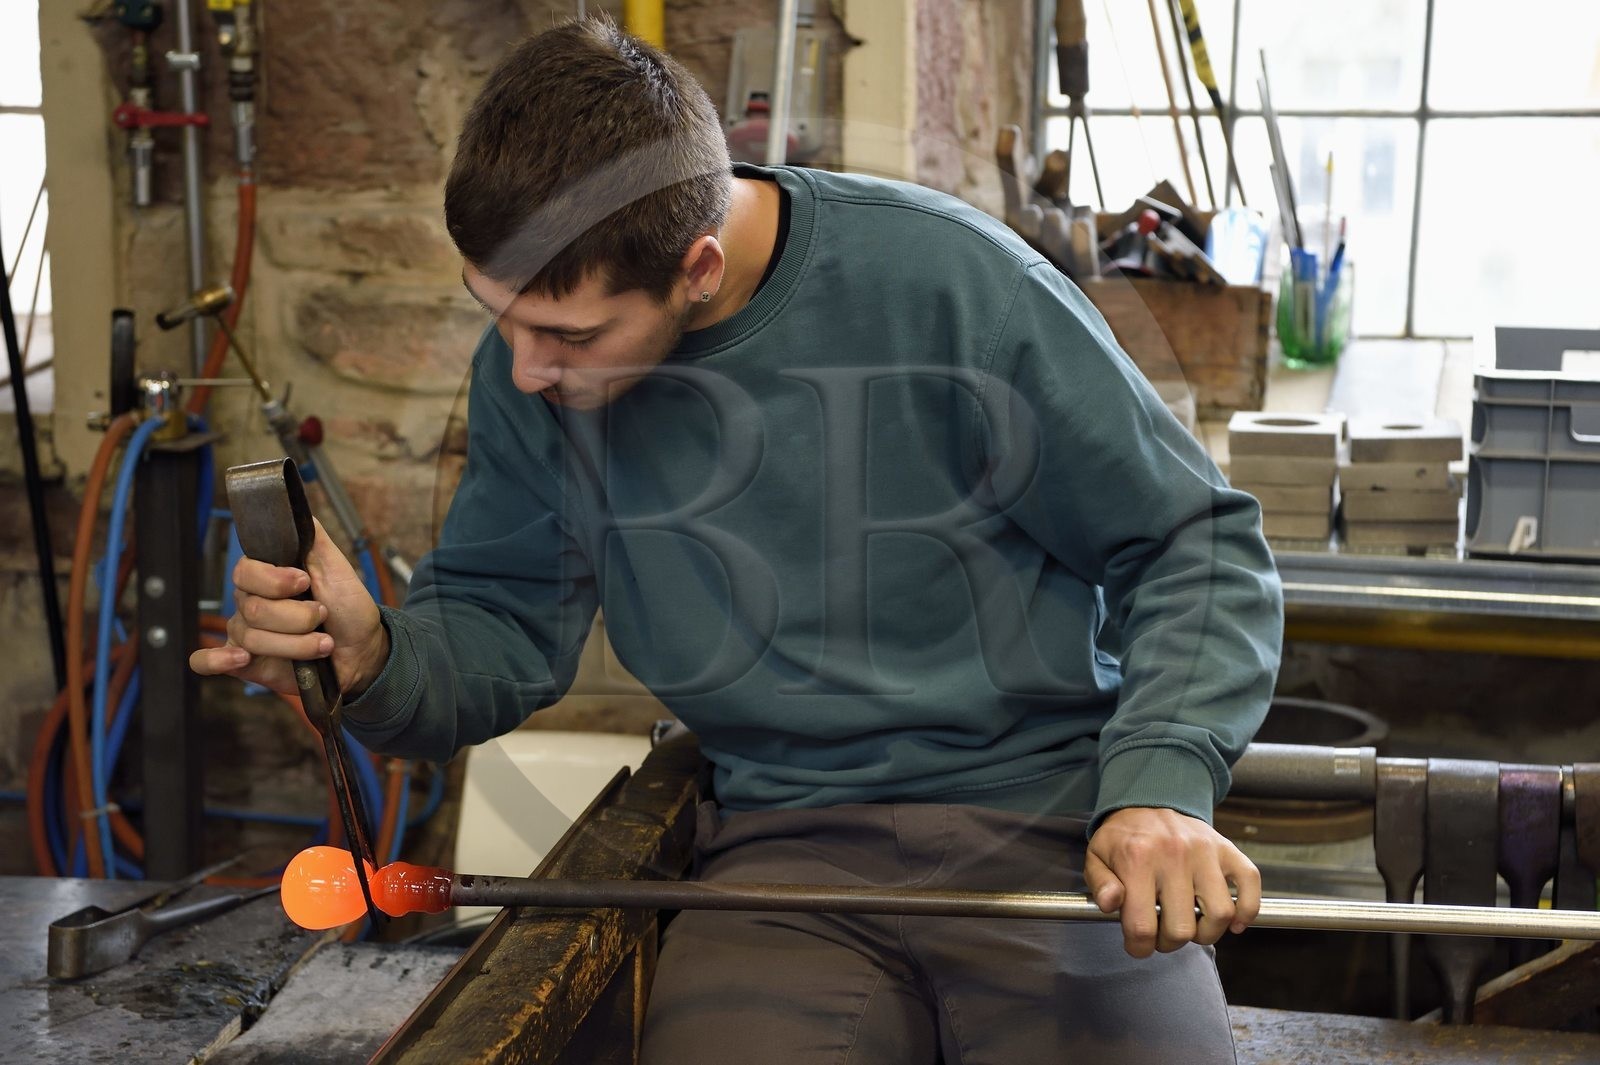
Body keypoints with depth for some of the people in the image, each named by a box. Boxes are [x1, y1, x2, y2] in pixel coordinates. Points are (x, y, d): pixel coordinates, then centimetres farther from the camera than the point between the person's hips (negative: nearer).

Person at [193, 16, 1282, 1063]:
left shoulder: (947, 278, -11)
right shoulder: (527, 371, 2)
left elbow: (1200, 545, -4)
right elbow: (502, 621, 14)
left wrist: (1160, 787, -18)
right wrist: (376, 660, -9)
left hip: (1050, 823, -2)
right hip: (785, 842, 3)